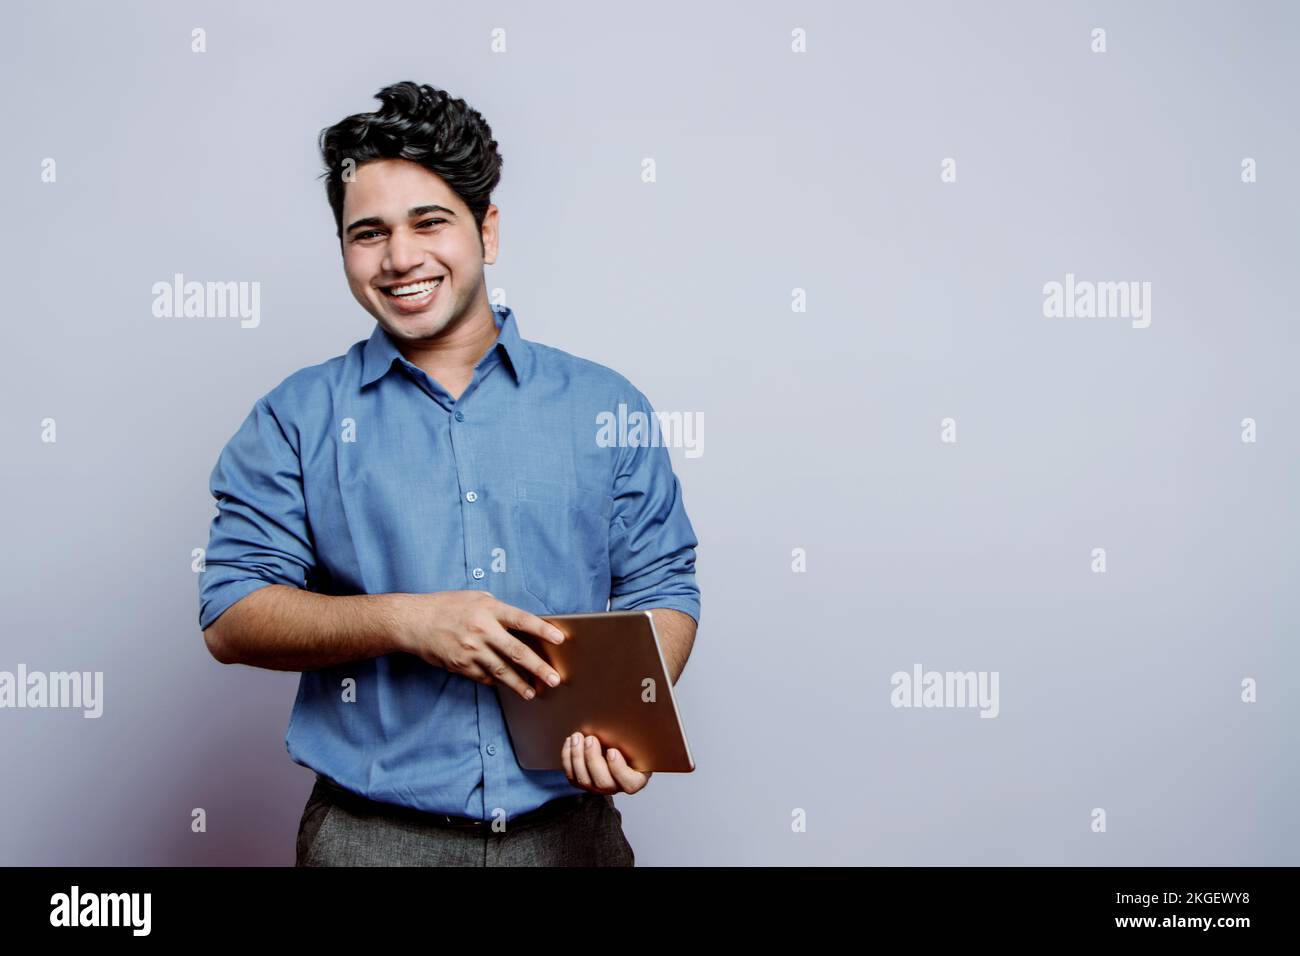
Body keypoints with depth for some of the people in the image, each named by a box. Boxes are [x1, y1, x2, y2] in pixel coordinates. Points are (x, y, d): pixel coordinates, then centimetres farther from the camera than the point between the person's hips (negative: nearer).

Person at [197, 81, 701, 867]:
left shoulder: (605, 407, 4)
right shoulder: (299, 418, 2)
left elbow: (663, 589, 5)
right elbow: (231, 616, -3)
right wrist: (406, 620, -17)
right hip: (373, 830, 0)